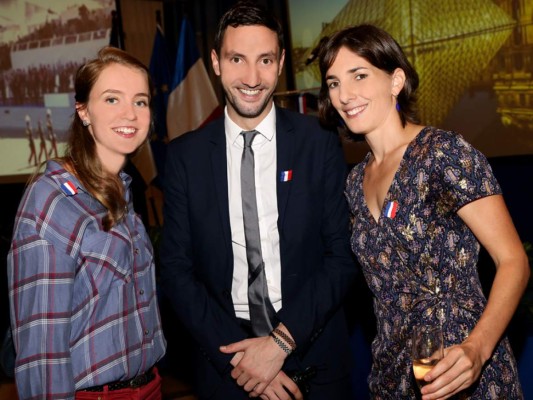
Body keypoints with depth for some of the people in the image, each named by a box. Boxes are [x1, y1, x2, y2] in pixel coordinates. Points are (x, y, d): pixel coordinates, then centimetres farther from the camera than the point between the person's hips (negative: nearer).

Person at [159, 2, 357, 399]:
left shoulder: (320, 143, -6)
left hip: (314, 353, 0)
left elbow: (343, 254, -6)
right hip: (224, 359, 1)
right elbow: (177, 269, -3)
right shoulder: (185, 155, -3)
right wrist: (236, 357, -12)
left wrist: (282, 341, -14)